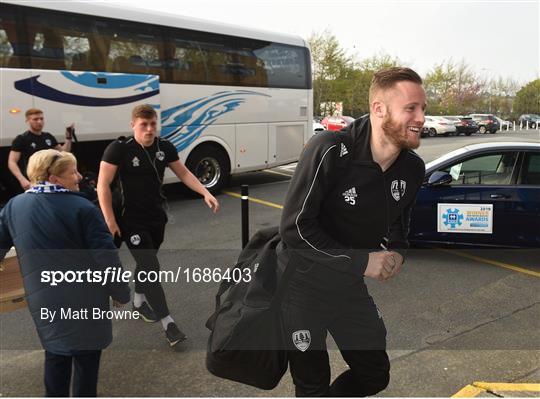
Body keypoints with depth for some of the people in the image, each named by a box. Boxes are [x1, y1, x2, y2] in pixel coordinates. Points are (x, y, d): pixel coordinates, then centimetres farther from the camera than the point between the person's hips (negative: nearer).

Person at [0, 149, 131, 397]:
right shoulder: (82, 208, -16)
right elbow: (106, 256, -16)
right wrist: (120, 293, -4)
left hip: (43, 298, 5)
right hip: (84, 298, -5)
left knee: (55, 354, 24)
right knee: (86, 355, 13)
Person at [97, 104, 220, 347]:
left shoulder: (165, 147, -1)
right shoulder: (119, 148, -15)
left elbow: (183, 173, 8)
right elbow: (103, 186, -14)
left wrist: (205, 193, -5)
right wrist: (110, 221, -18)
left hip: (157, 217, 5)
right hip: (132, 221, -5)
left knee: (146, 263, 20)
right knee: (150, 268, -9)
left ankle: (139, 301, 45)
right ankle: (168, 323, -4)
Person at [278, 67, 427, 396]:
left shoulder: (413, 168, -5)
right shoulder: (330, 151, -26)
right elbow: (295, 227, -24)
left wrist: (396, 253, -9)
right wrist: (361, 262, -24)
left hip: (350, 286, 6)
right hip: (303, 283, -6)